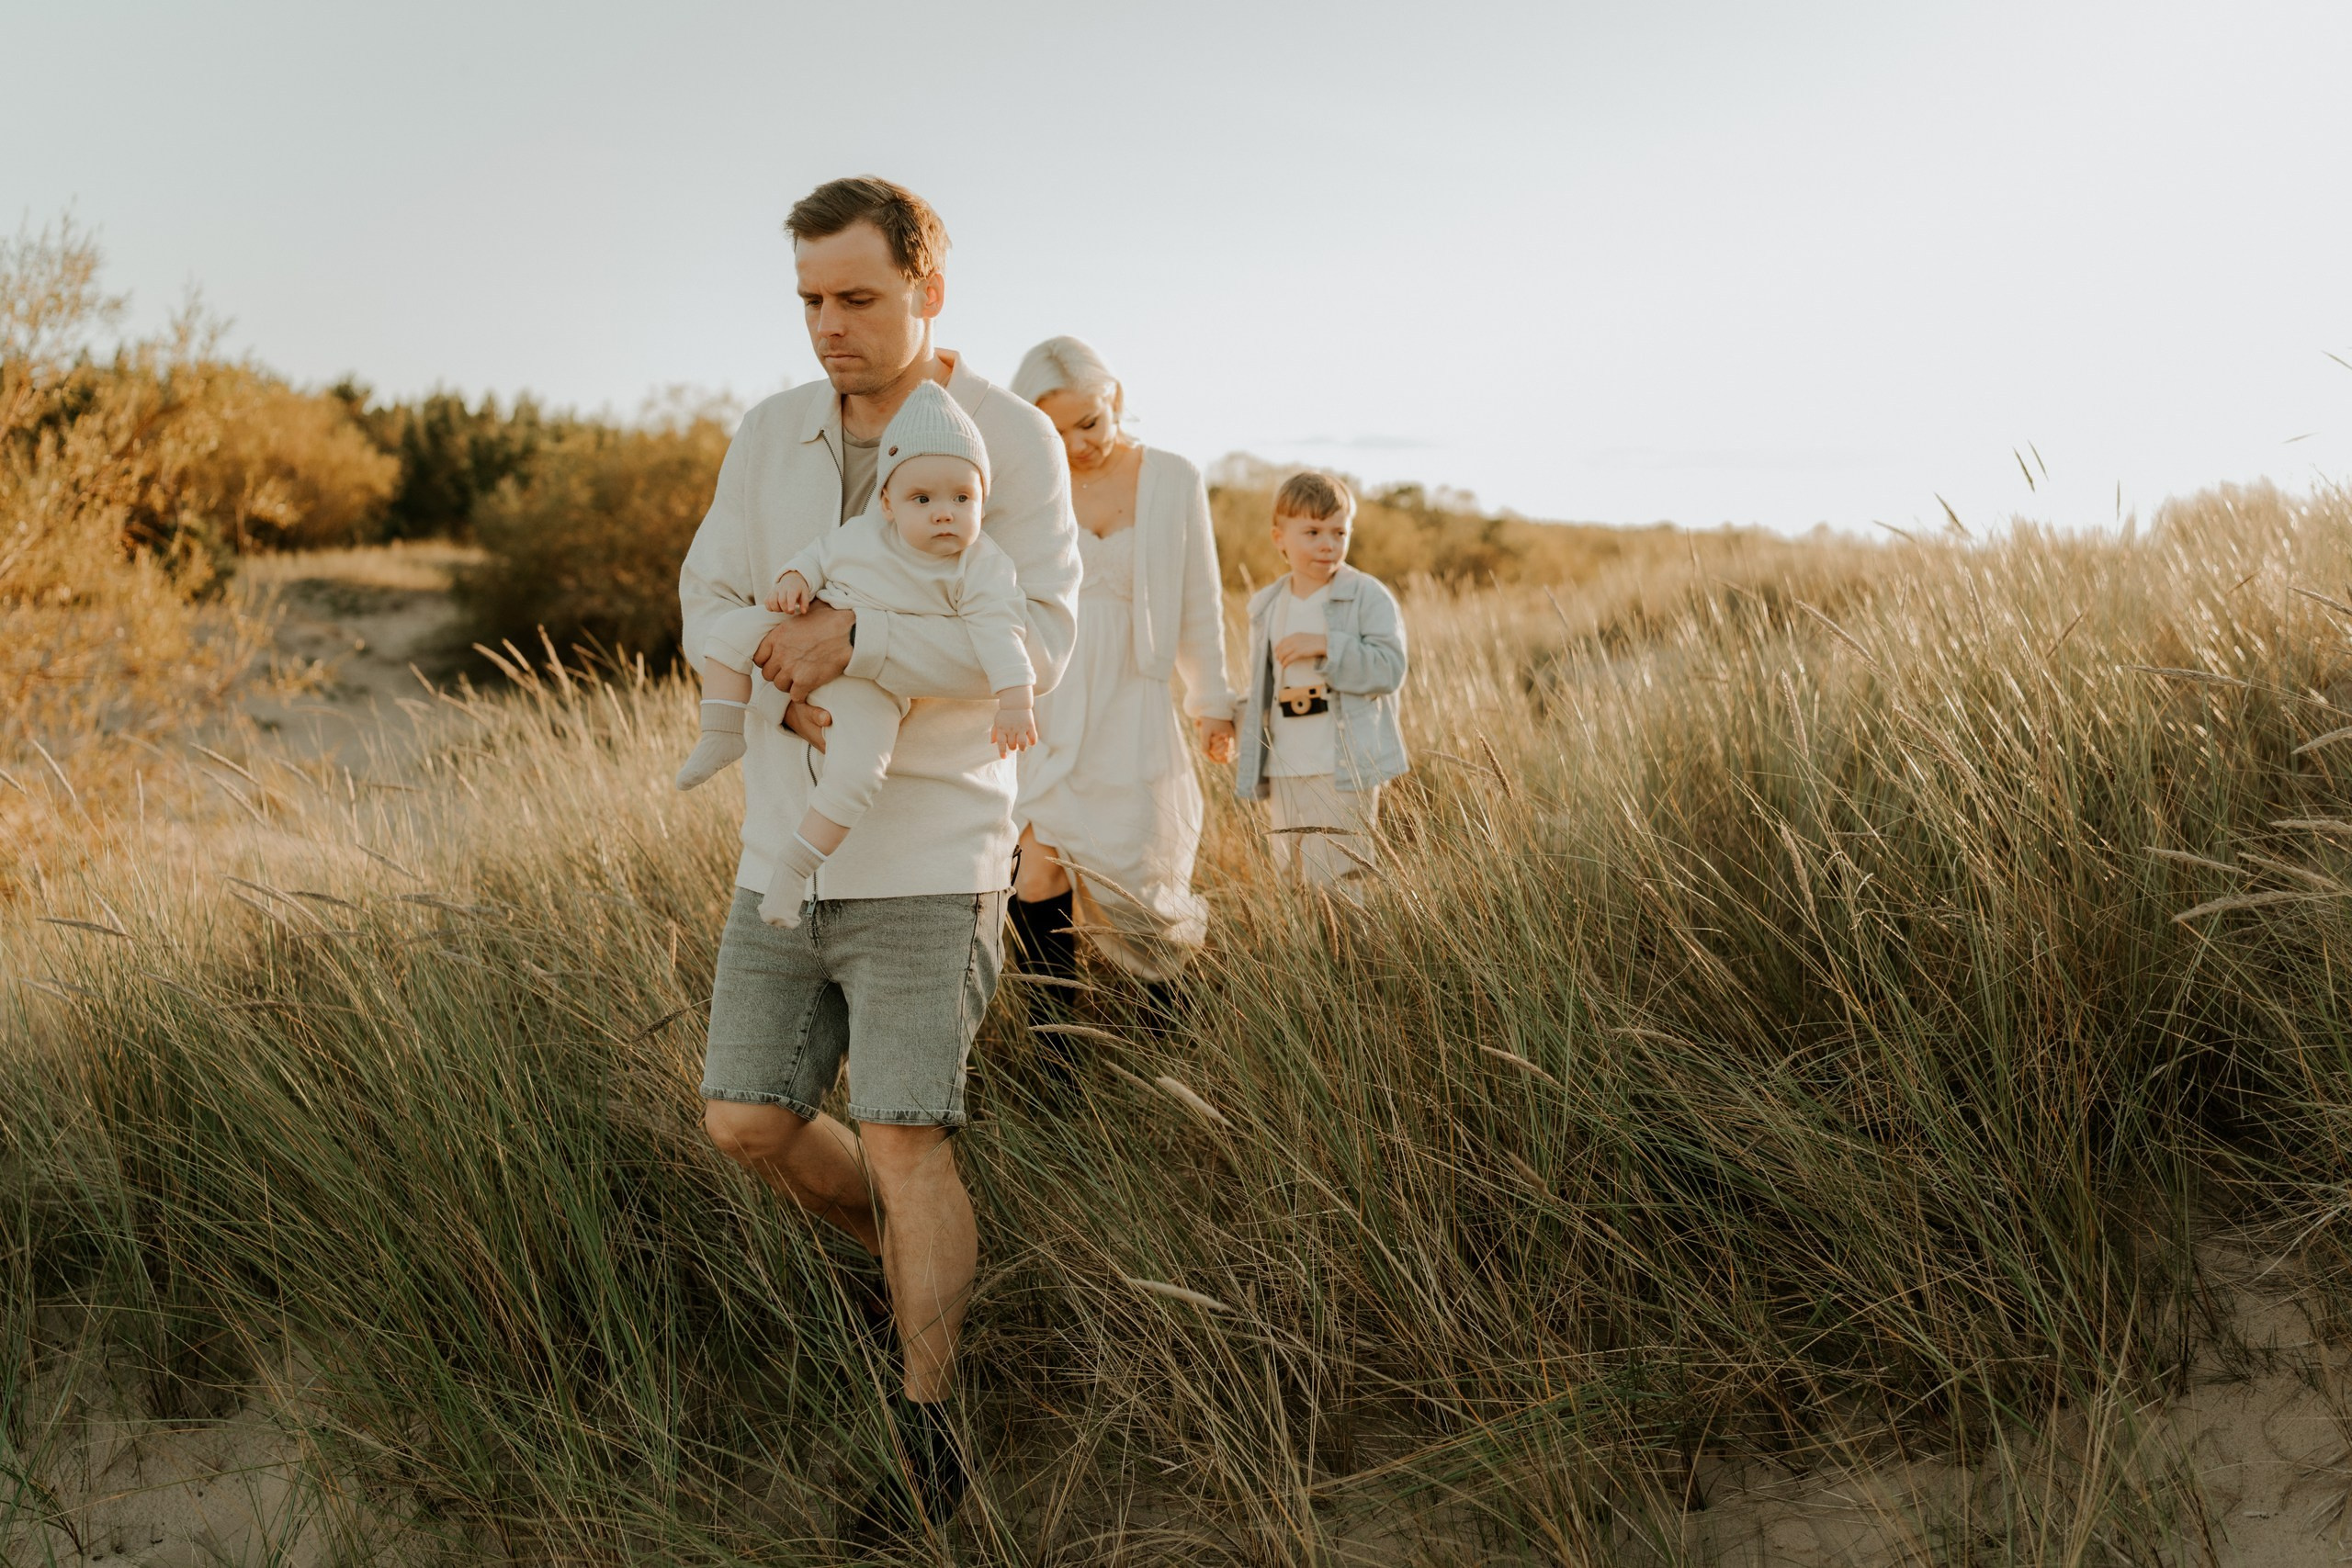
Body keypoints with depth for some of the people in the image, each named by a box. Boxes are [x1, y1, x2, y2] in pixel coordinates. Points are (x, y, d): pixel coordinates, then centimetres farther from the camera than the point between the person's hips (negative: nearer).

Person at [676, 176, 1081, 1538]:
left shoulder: (1011, 440, -8)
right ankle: (927, 1263, 33)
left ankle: (931, 1434, 8)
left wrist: (853, 638, -25)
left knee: (904, 1140, -7)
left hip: (928, 858, -5)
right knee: (749, 1122, 7)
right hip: (786, 848, 6)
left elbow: (1039, 638, -17)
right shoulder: (772, 435, 7)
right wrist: (795, 699, -16)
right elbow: (710, 603, 6)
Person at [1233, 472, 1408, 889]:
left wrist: (1327, 646, -23)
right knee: (1292, 877, 11)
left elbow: (1390, 669, -16)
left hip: (1345, 769, -6)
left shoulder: (1368, 596, -6)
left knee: (1330, 878, -9)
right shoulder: (1267, 605, 12)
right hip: (1284, 772, 6)